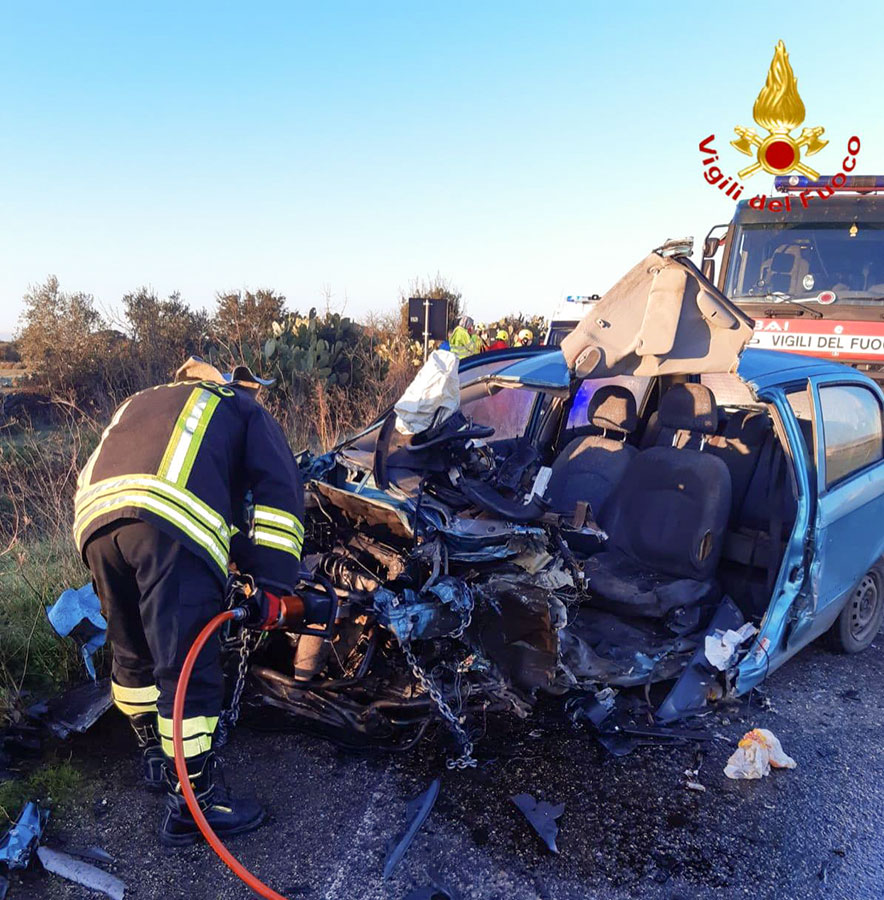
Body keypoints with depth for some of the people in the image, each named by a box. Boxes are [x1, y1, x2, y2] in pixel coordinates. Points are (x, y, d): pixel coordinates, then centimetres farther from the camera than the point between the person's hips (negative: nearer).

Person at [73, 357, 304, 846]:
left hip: (95, 521, 7)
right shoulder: (243, 408, 24)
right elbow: (280, 488, 8)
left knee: (133, 653, 23)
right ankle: (192, 802, 9)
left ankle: (155, 755, 40)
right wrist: (274, 580, 4)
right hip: (171, 525, -6)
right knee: (189, 671, 1)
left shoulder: (139, 404, 41)